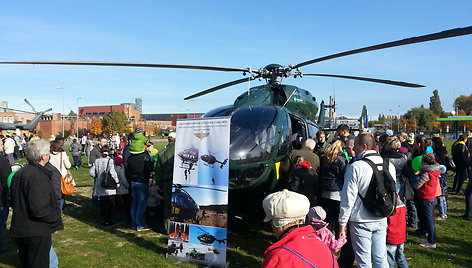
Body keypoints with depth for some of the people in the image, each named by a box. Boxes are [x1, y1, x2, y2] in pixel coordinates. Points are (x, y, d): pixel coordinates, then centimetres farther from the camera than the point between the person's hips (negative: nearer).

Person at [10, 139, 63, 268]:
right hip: (36, 233, -9)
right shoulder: (38, 177, -24)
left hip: (19, 231, 9)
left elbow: (14, 202, 16)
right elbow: (39, 209, -28)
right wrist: (56, 216, -12)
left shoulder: (19, 173, 6)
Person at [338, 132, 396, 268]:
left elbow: (348, 198, -15)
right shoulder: (389, 166, 2)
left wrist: (342, 223, -7)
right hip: (381, 220, 5)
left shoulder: (355, 167, -16)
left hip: (361, 222, -5)